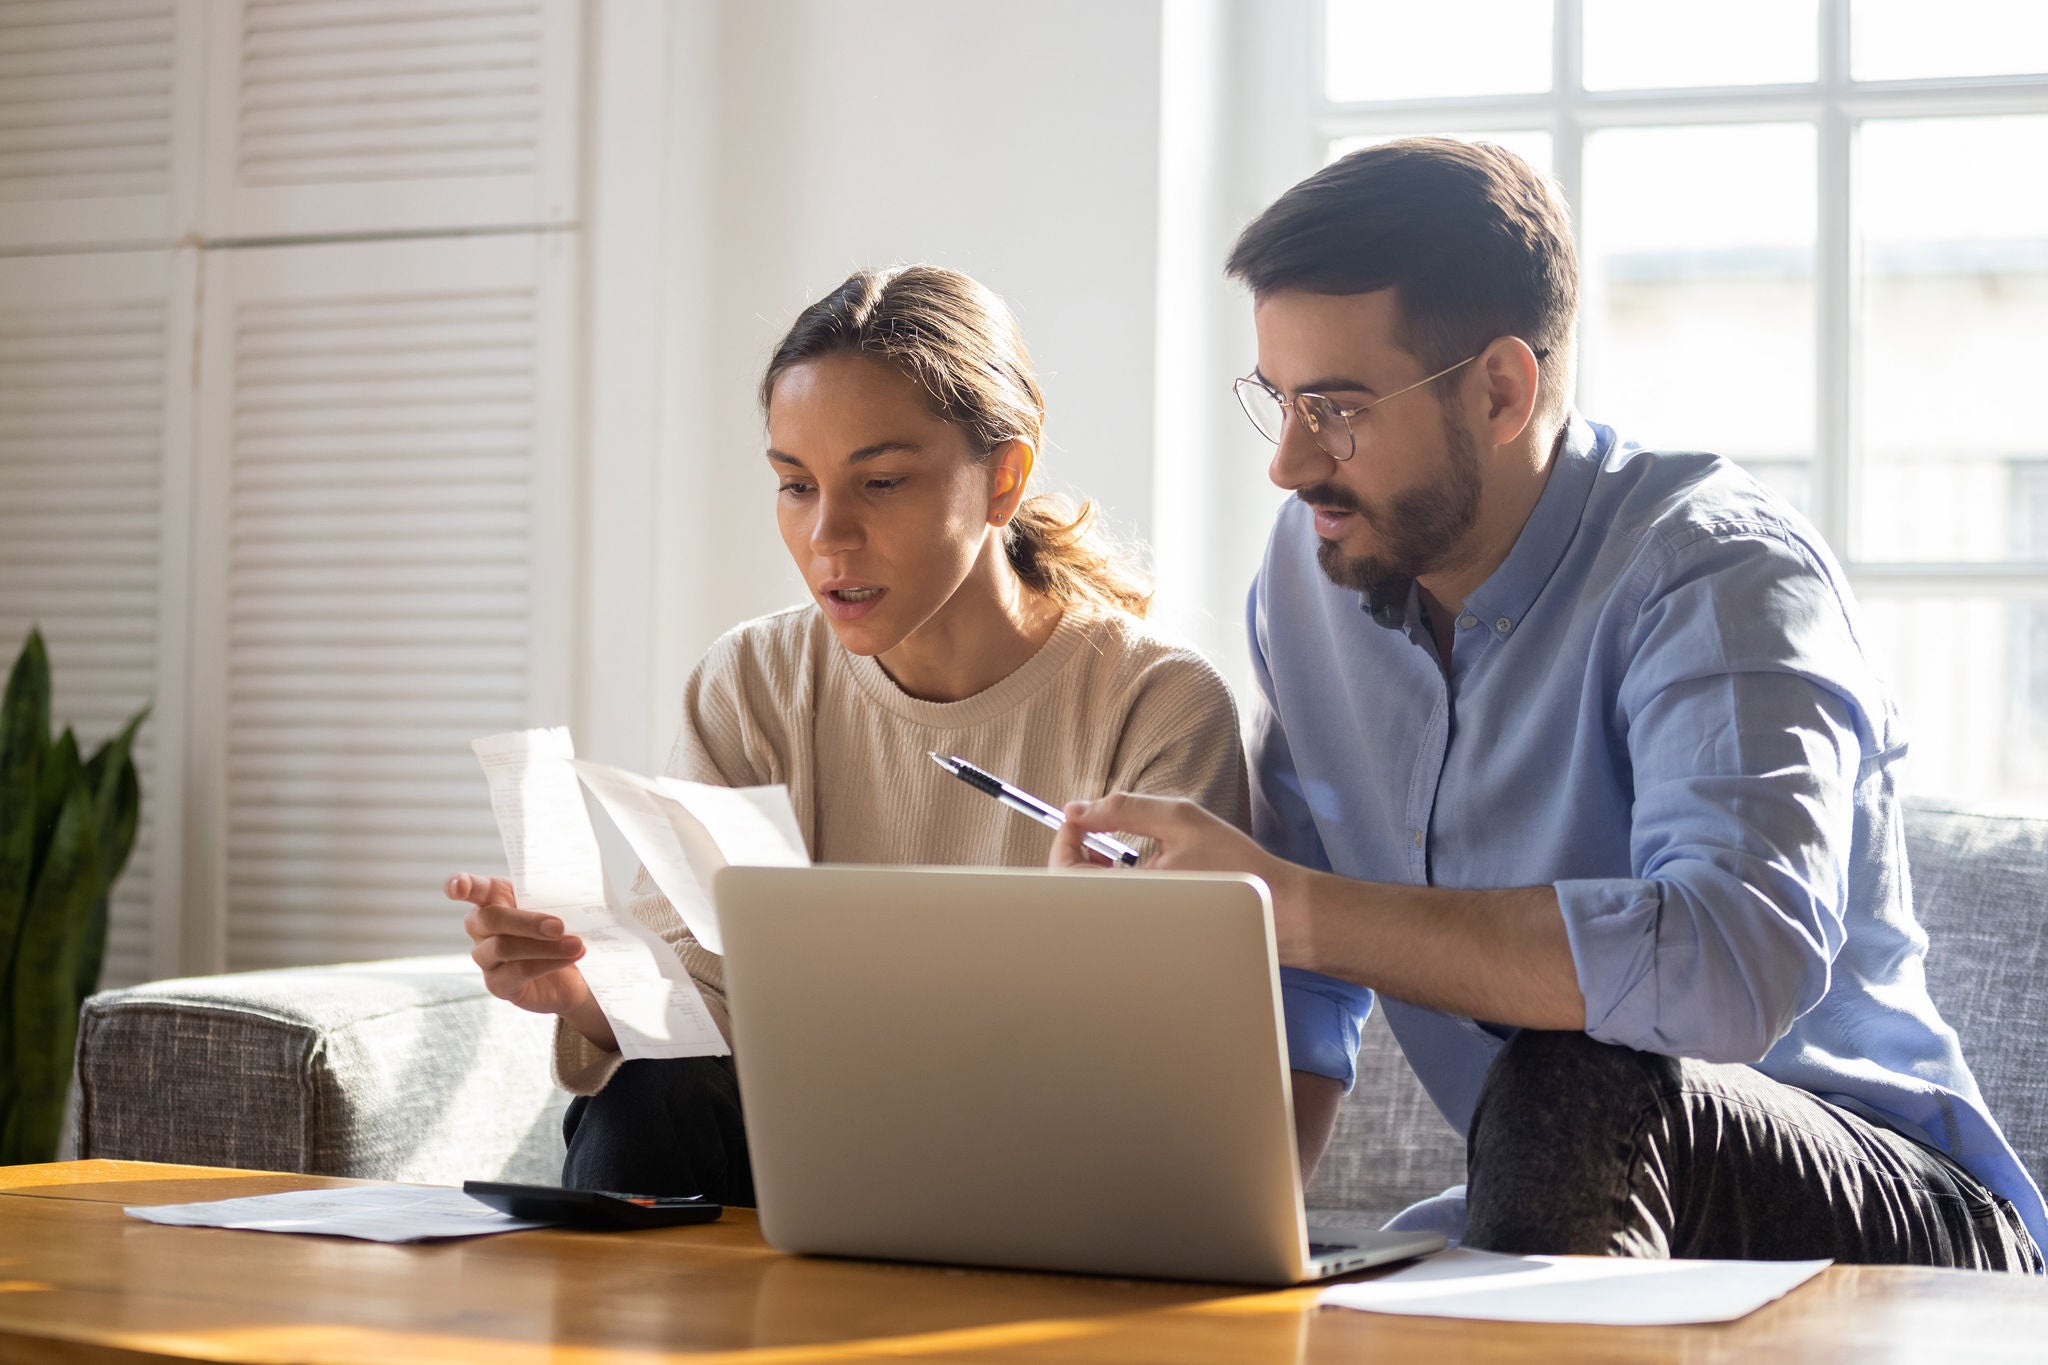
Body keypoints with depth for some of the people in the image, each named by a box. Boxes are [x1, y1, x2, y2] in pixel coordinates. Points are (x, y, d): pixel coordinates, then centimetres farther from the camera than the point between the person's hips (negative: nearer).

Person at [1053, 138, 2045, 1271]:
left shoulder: (1720, 573, -18)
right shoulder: (1313, 566, 3)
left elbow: (1736, 963, -37)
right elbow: (1297, 994, 10)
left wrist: (1284, 903, -35)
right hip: (1547, 1223, 5)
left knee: (1572, 1089, -34)